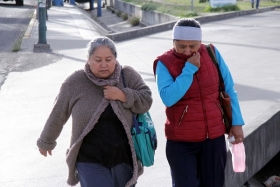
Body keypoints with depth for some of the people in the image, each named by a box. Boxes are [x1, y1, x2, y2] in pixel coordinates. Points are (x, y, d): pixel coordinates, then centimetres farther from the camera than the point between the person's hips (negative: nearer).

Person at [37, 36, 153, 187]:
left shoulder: (128, 76, -4)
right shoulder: (75, 82, -8)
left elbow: (146, 101, -4)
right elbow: (58, 115, 2)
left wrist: (122, 95, -19)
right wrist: (46, 141, 13)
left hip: (123, 158, 3)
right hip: (90, 160, -2)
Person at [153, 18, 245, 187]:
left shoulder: (212, 54, -1)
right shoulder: (165, 63, -10)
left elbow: (229, 89, 6)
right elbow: (168, 99, -24)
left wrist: (237, 122, 3)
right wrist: (189, 69, -22)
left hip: (214, 137, 3)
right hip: (181, 141, -3)